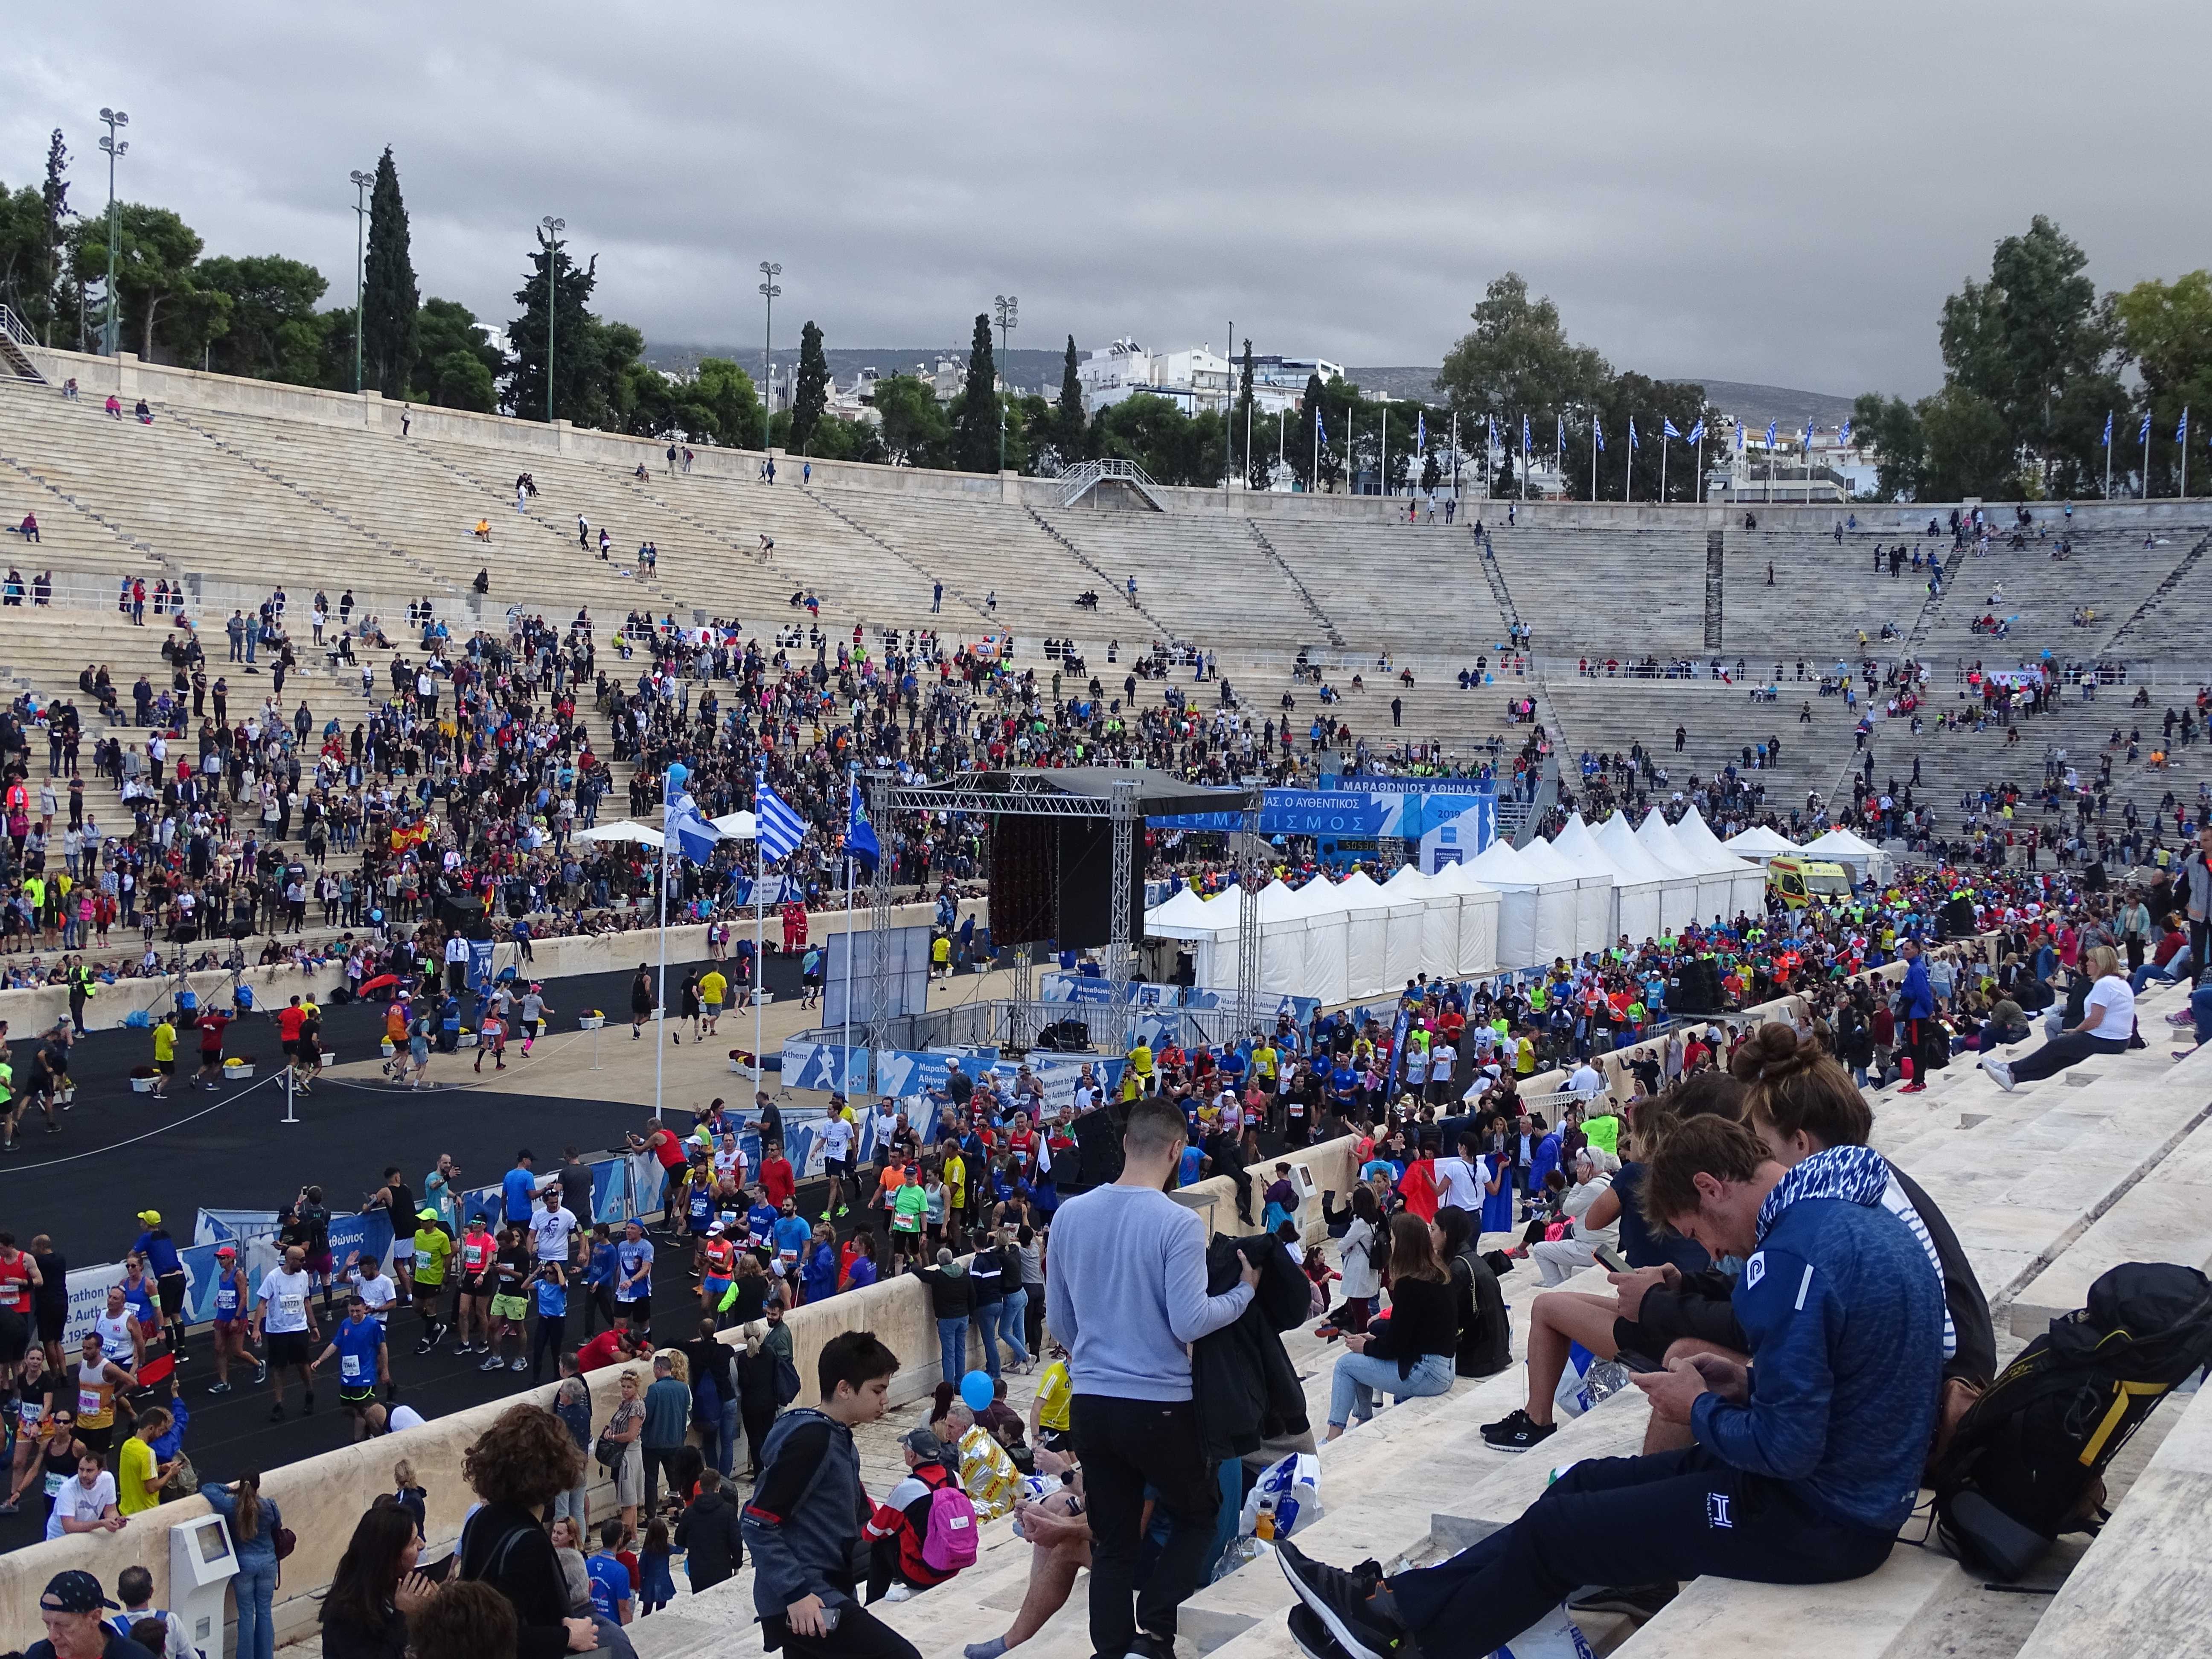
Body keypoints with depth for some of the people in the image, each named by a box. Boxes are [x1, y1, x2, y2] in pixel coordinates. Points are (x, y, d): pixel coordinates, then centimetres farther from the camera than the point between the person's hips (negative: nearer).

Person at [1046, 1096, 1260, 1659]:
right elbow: (1189, 1322, -17)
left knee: (1112, 1542, 13)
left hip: (1091, 1402, 4)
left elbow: (1058, 1319, 10)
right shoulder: (1179, 1223, -16)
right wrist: (1244, 1292, -1)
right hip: (1160, 1404, -4)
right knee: (1198, 1514, 17)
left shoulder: (1070, 1215, 1)